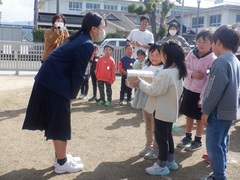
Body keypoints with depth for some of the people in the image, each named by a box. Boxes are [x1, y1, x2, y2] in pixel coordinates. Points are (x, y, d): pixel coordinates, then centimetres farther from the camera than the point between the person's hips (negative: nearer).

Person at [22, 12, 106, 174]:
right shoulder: (87, 45, -15)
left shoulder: (80, 38, 14)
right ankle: (62, 163, 14)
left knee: (58, 122, 18)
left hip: (48, 79, 10)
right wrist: (72, 95, -6)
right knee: (60, 124, 1)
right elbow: (78, 74, -16)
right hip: (55, 83, -10)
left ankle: (61, 156, 31)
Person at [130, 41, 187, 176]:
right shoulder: (178, 71, 4)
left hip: (162, 111, -9)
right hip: (170, 110, 9)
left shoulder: (166, 73, -26)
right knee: (167, 135, 21)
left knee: (161, 137, 4)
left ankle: (162, 166, 16)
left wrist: (140, 83, -10)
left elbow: (154, 91, -21)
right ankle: (170, 161, 34)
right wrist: (154, 82, 11)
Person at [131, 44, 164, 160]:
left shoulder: (163, 70, -10)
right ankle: (148, 146, 31)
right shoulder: (145, 68, 11)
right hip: (145, 100, 7)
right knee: (147, 126, 18)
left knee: (155, 127, 3)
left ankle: (156, 149, 15)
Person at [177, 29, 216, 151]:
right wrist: (192, 74, -18)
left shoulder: (212, 59, -17)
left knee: (199, 117, 8)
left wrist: (203, 97, -20)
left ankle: (198, 141, 24)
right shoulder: (192, 54, -2)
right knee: (188, 114, 17)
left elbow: (210, 80, -19)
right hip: (188, 88, 5)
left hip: (200, 92, -5)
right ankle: (188, 136, 34)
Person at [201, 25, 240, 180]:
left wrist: (206, 110, -13)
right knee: (221, 143, 18)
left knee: (213, 145, 0)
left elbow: (215, 89, -22)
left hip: (219, 111, -9)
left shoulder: (221, 61, -19)